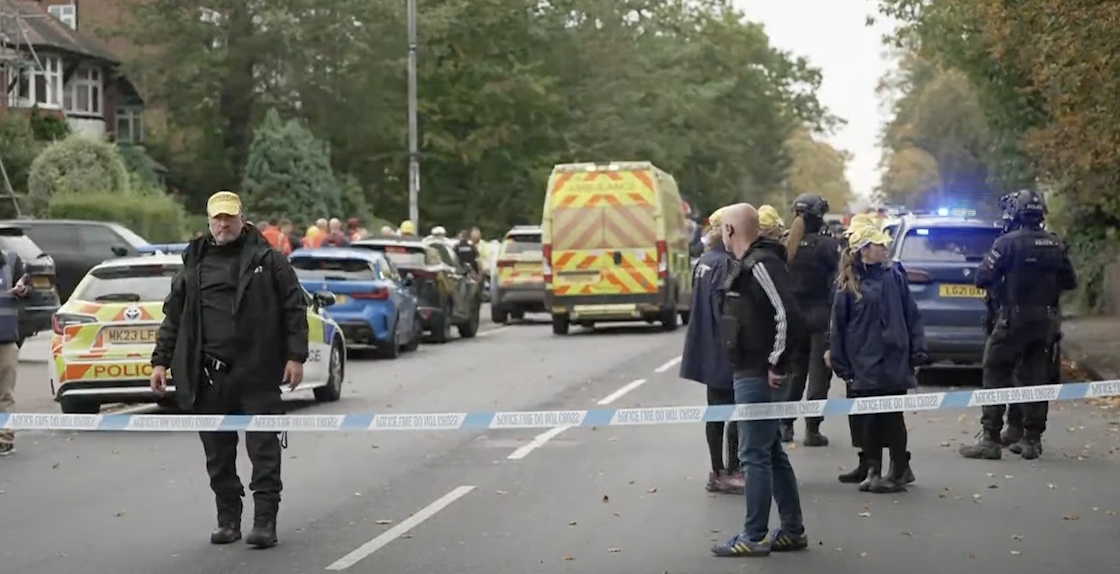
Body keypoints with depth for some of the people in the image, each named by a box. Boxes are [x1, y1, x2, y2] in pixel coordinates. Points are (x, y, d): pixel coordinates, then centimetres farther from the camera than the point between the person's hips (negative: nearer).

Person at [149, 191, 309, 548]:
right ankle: (227, 519, 18)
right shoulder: (194, 265, 12)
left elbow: (294, 309, 1)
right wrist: (161, 361, 9)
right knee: (218, 454, 8)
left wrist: (295, 356, -7)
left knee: (264, 450, -4)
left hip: (257, 375, -3)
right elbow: (174, 317, 15)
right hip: (208, 378, 3)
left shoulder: (268, 260, 3)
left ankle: (264, 521, 0)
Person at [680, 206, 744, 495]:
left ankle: (718, 472, 19)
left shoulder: (704, 262, 11)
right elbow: (725, 307, -21)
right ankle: (731, 472, 1)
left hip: (708, 349, 9)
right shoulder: (726, 264, -17)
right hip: (725, 351, -9)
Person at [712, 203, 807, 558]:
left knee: (755, 455, -5)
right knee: (772, 454, 15)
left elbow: (788, 315, -26)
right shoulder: (746, 264, 14)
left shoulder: (761, 264, -17)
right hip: (749, 373, 11)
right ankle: (792, 531, 22)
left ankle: (754, 538, 1)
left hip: (759, 376, -11)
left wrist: (777, 363, -20)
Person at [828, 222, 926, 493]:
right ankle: (872, 470, 17)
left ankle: (899, 471, 13)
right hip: (864, 365, 0)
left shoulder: (894, 275, 4)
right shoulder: (848, 285, 0)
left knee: (893, 418, 3)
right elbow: (837, 326, 2)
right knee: (869, 419, 5)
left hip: (894, 362, 0)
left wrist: (917, 349, -1)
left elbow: (911, 315, 5)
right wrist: (840, 362, 0)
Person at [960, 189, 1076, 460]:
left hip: (1014, 319, -5)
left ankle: (990, 439, -5)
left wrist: (1000, 280, 8)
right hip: (1045, 320, 5)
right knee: (1034, 377, 12)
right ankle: (1032, 440, 13)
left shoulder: (1008, 243, -12)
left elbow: (983, 279, -12)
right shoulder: (1057, 245, 4)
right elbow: (1071, 282, 9)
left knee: (996, 376, 0)